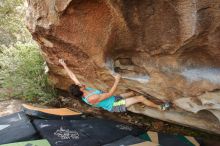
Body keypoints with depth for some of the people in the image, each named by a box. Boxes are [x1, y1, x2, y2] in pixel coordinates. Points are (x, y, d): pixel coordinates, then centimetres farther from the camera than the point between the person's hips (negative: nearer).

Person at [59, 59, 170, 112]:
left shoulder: (82, 93, -8)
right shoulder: (91, 98, -33)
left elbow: (73, 76, -3)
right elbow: (109, 94, -27)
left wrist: (64, 65, 0)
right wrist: (117, 81, -23)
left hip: (114, 100, 9)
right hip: (115, 106, -9)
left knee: (131, 93, 23)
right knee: (141, 98, -7)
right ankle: (160, 107, 13)